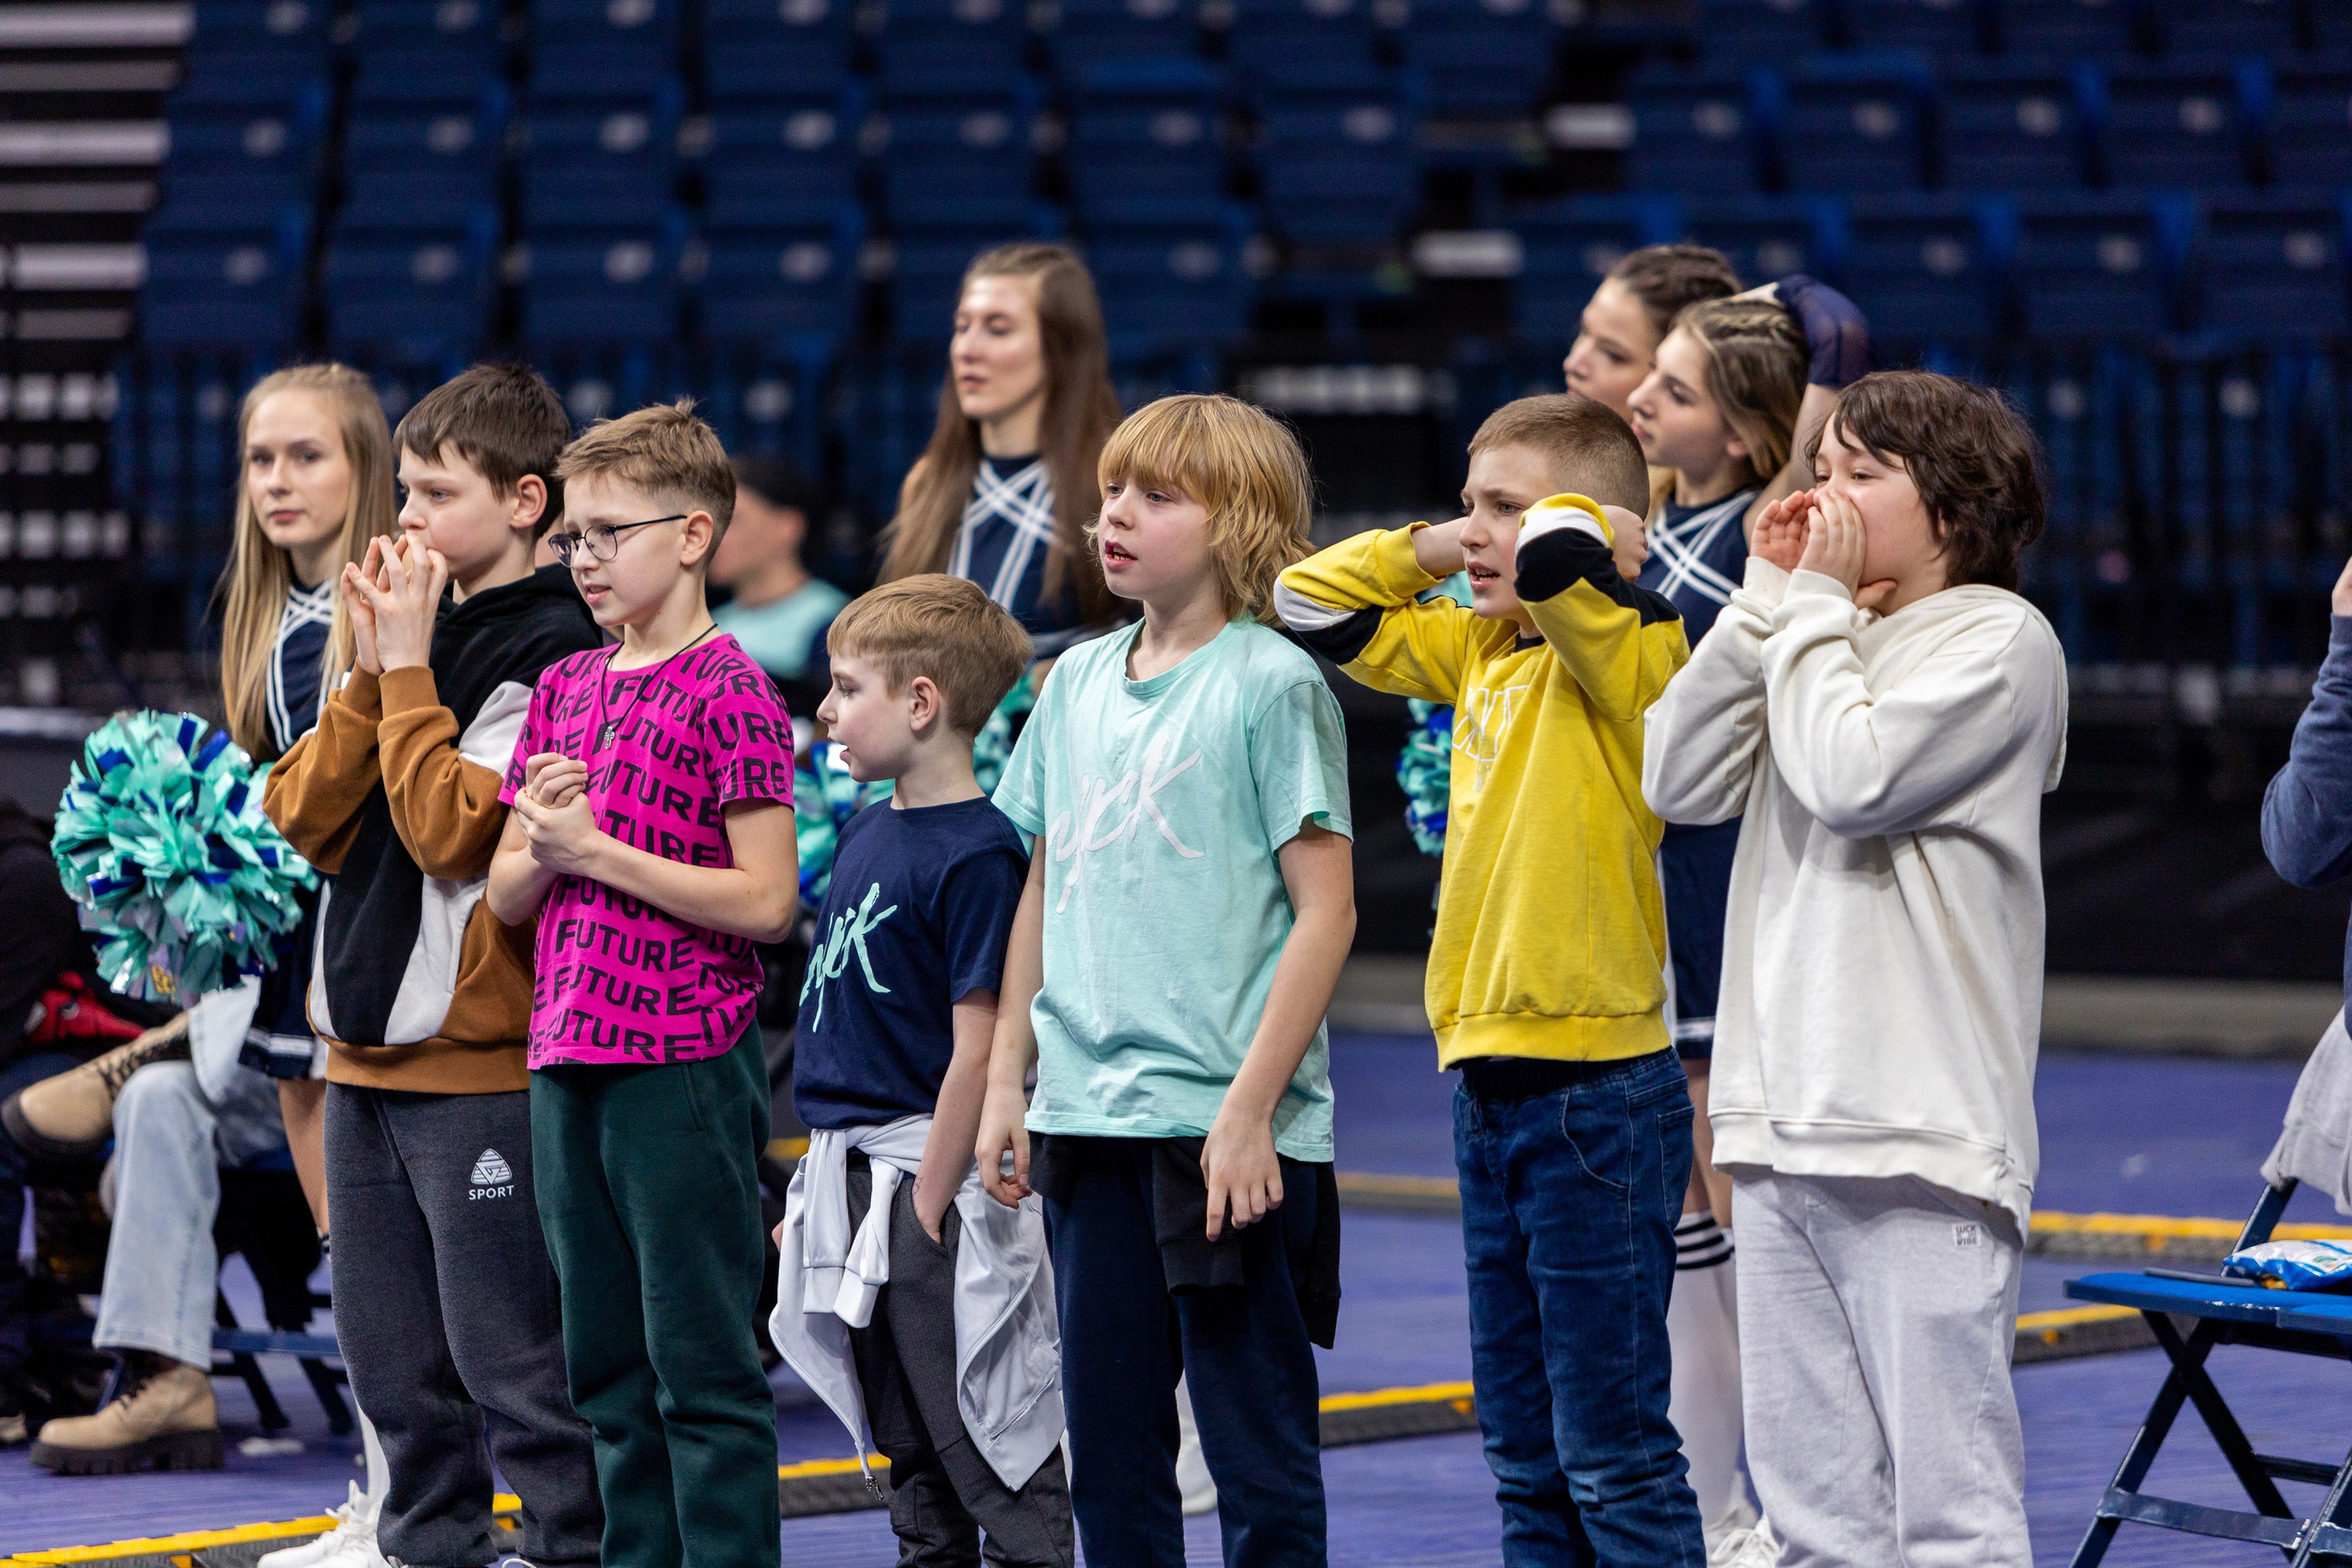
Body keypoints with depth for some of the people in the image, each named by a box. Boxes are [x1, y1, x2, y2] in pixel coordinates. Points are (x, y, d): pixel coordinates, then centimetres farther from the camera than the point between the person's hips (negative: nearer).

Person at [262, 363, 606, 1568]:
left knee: (509, 1357, -4)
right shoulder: (413, 622, 14)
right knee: (391, 1359, 13)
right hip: (367, 1053, 8)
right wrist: (373, 672, -4)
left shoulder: (552, 654, -10)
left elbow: (452, 828, -20)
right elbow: (306, 816, 7)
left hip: (482, 1064, -8)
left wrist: (408, 671, -13)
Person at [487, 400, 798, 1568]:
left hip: (685, 1065, -7)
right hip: (568, 1061, 7)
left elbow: (765, 900, -14)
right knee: (609, 1367, 12)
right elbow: (506, 895, 16)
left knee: (702, 1362, -4)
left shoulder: (727, 691, -8)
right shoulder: (564, 690, 14)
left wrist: (596, 850, -13)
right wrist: (539, 840, -6)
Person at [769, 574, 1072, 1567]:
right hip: (852, 1181, 9)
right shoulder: (867, 832, 11)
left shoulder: (978, 854, -16)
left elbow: (977, 1048, -18)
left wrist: (926, 1208, -19)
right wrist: (822, 1189, 17)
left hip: (932, 1176, -9)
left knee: (988, 1448, -5)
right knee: (911, 1452, 15)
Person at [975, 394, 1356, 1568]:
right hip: (1089, 1119, 6)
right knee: (1107, 1448, 10)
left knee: (1258, 1448, -1)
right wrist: (1005, 1081, 13)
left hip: (1229, 1127, -6)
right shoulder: (1076, 684, 12)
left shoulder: (1271, 684, -7)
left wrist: (1250, 1107, -16)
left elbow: (1325, 909, -10)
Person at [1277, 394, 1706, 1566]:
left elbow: (1558, 551, -31)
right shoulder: (1477, 649, 12)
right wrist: (1431, 549, 10)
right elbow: (1312, 603, 21)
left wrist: (1587, 530, -10)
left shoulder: (1625, 650, -11)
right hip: (1490, 1076, 9)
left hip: (1597, 1088, -9)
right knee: (1524, 1456, 15)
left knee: (1612, 1450, -6)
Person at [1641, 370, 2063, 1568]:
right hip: (1783, 1123, 8)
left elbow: (1849, 779, -17)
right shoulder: (1829, 637, 20)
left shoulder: (1998, 638, -3)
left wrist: (1816, 606, -4)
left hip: (1919, 1136, -8)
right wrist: (1768, 601, 6)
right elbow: (1678, 778, 10)